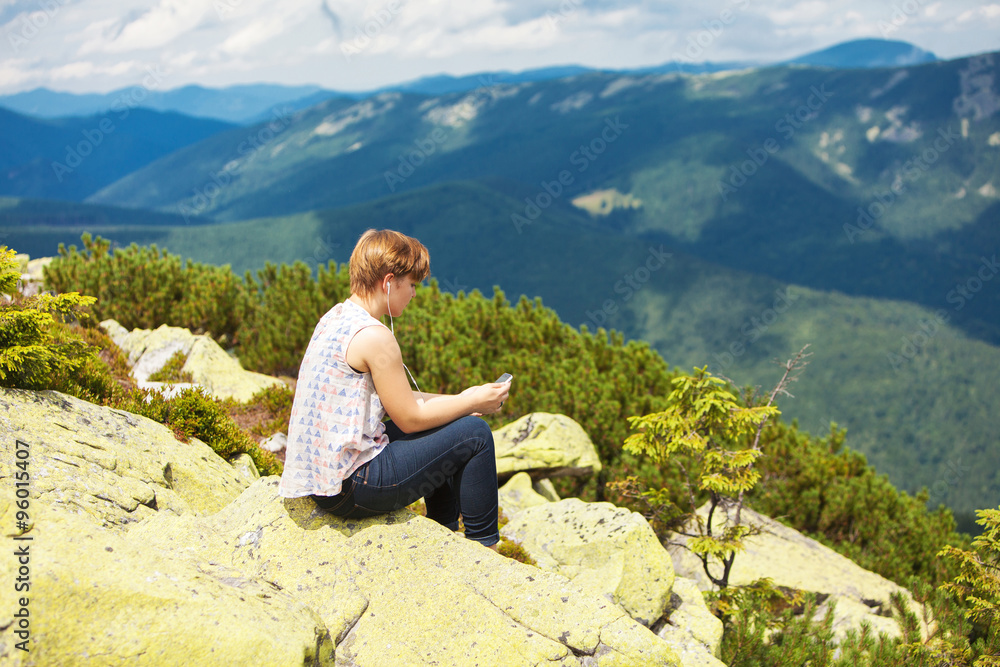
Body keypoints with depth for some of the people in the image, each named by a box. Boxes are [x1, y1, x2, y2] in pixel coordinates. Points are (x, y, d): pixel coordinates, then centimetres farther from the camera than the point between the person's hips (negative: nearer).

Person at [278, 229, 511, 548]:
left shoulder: (337, 316, 9)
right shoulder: (374, 336, -20)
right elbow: (410, 418, -13)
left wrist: (459, 400, 13)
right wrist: (473, 403, -1)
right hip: (350, 488, -10)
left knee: (442, 433, 25)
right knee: (474, 434, -2)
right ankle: (483, 547, 12)